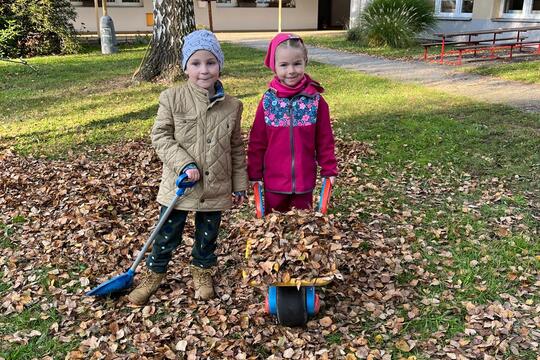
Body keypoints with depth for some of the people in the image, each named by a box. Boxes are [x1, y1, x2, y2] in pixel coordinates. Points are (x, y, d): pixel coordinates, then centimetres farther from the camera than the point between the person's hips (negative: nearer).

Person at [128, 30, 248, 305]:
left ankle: (202, 269, 44)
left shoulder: (232, 106, -3)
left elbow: (236, 148, 4)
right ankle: (155, 272, 36)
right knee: (167, 233, 13)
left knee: (208, 234, 19)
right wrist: (184, 163, -20)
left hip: (216, 188, 2)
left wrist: (239, 185, 6)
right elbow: (160, 136, -7)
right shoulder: (172, 99, -10)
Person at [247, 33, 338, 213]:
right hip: (274, 180, 0)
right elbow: (257, 141, -1)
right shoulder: (268, 101, -6)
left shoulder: (316, 100, -6)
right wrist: (254, 174, 0)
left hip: (305, 180, 0)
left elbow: (325, 139, 0)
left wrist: (329, 170, 1)